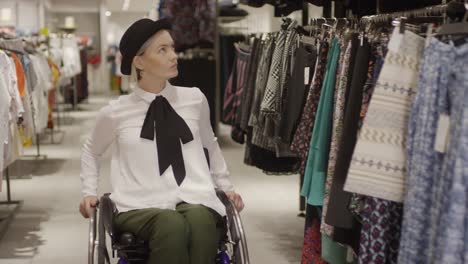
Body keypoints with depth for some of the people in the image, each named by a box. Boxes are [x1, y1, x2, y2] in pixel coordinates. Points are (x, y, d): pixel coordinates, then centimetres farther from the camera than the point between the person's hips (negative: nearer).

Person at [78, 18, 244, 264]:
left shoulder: (195, 99, 8)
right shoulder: (115, 112, 4)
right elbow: (92, 150, 25)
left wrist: (226, 186, 26)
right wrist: (89, 192, 16)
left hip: (195, 199, 2)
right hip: (141, 206, -2)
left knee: (200, 219, -36)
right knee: (171, 224, -37)